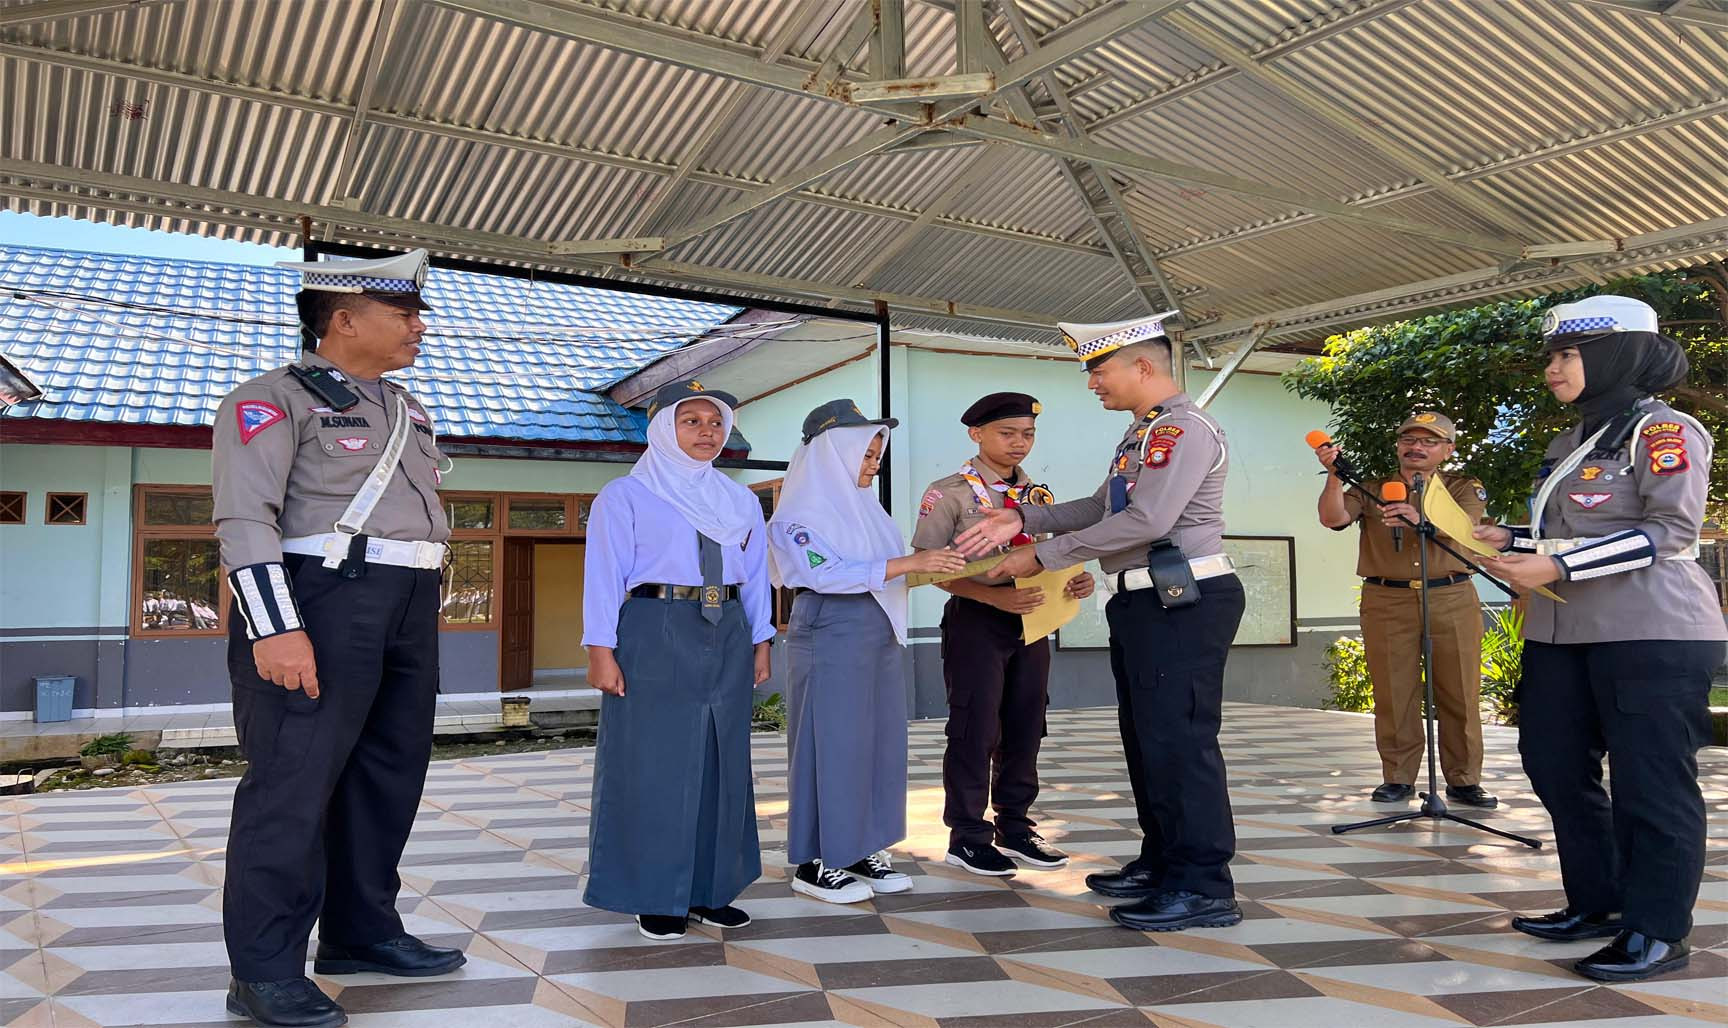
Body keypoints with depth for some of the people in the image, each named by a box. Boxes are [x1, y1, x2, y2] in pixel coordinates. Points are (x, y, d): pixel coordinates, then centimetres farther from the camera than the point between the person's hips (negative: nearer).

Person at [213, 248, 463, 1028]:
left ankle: (362, 934, 22)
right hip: (318, 601, -8)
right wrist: (275, 629, -22)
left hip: (408, 610, 8)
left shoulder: (405, 411, 20)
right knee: (295, 782, -5)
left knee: (389, 773, 10)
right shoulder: (274, 399, -3)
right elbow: (243, 516, -12)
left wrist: (421, 626, 18)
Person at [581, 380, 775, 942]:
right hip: (654, 636, -5)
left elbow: (754, 576, 15)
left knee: (723, 762, 8)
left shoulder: (740, 500, 16)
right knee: (653, 763, -2)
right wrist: (601, 652, -11)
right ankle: (655, 896, 11)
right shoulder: (625, 495, 1)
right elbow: (604, 576, -4)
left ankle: (711, 889, 20)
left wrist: (760, 643, 10)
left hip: (727, 637, 5)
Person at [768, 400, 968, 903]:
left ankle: (860, 851, 19)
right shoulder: (798, 515, -8)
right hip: (830, 637, -8)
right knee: (832, 743, -3)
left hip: (880, 636, 8)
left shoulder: (864, 505, 14)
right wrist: (909, 563, -23)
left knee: (880, 741, 9)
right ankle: (815, 863, 9)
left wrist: (932, 565, 3)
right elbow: (829, 575, -21)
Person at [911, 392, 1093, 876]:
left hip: (1032, 621, 6)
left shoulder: (1037, 494, 13)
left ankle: (1015, 827, 25)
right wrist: (996, 597, -23)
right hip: (975, 620, -6)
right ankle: (967, 837, 12)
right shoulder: (950, 493, -6)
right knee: (975, 729, -1)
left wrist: (1074, 580, -5)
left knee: (1026, 727, 11)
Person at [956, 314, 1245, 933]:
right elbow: (1102, 508, 19)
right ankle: (1162, 863, 28)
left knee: (1179, 740, -7)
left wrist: (1042, 556, -18)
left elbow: (1146, 520, -23)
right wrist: (1022, 520, 7)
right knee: (1146, 737, 16)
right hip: (1143, 603, 11)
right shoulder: (1143, 434, 19)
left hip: (1184, 602, -10)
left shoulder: (1185, 429, -13)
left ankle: (1204, 888, 1)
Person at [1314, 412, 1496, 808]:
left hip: (1452, 601, 0)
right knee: (1393, 693, 1)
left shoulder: (1464, 489, 9)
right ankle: (1398, 778, 10)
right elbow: (1333, 518, -7)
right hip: (1387, 602, 0)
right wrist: (1334, 477, -25)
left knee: (1459, 693, 3)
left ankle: (1464, 780, 14)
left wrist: (1419, 519, -33)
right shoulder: (1372, 489, 11)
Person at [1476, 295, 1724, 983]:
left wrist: (1558, 568, -21)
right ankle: (1596, 905, 26)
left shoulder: (1661, 430, -6)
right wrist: (1509, 541, 5)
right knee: (1556, 768, 11)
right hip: (1560, 634, 9)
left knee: (1650, 784, -3)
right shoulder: (1567, 445, 19)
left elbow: (1672, 529, -16)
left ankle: (1656, 932, 8)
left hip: (1652, 636, -9)